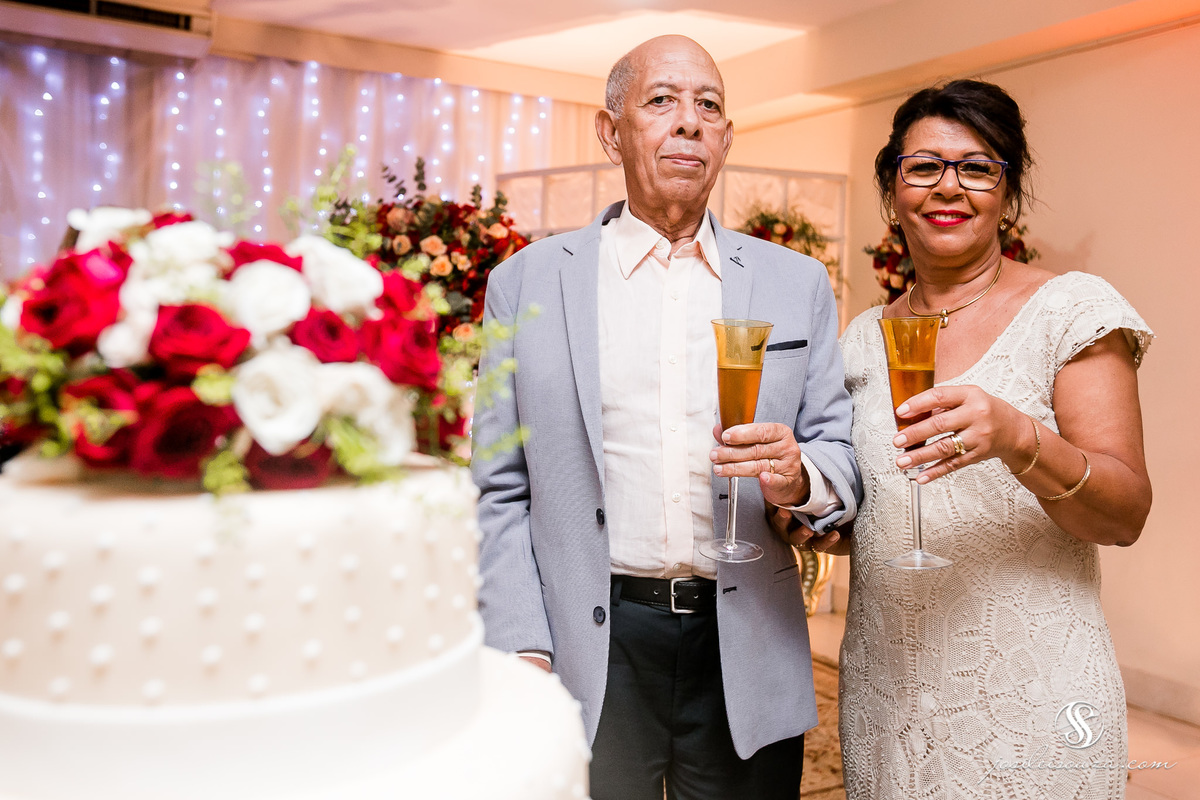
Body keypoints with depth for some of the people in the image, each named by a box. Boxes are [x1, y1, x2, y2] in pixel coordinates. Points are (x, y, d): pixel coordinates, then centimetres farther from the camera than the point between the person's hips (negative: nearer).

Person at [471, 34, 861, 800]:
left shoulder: (797, 283, 6)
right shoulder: (527, 283, 1)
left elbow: (843, 458, 6)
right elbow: (498, 492, 0)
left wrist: (800, 478, -16)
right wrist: (523, 654, -7)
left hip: (748, 655, 2)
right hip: (588, 656, -1)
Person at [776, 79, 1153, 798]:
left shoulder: (1073, 307, -6)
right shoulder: (867, 336, 6)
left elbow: (1126, 515, -12)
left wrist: (1019, 438, -30)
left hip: (1031, 696, -4)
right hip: (886, 686, 4)